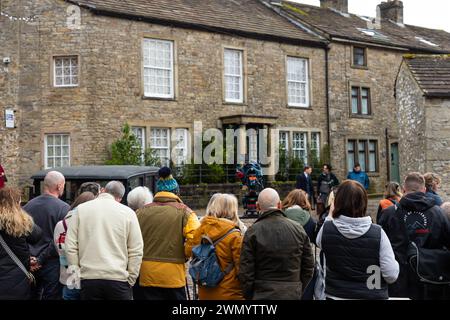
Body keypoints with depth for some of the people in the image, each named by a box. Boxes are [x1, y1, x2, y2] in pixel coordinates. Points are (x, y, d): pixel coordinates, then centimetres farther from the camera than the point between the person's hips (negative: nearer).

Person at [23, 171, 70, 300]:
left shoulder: (28, 205, 2)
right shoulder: (63, 208, -13)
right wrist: (41, 259, -11)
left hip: (30, 263, 5)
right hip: (52, 264, -5)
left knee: (32, 295, 16)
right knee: (51, 296, 4)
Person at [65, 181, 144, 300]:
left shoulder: (80, 209, 5)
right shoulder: (128, 212, 2)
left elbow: (70, 246, 2)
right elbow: (136, 251, 0)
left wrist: (76, 273, 10)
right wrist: (130, 280, 6)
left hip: (89, 278, 1)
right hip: (119, 278, -1)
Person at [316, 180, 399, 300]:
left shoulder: (327, 230, -15)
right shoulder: (377, 233, -19)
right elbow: (391, 275, -19)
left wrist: (330, 215, 15)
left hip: (336, 295, 0)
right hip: (372, 296, 0)